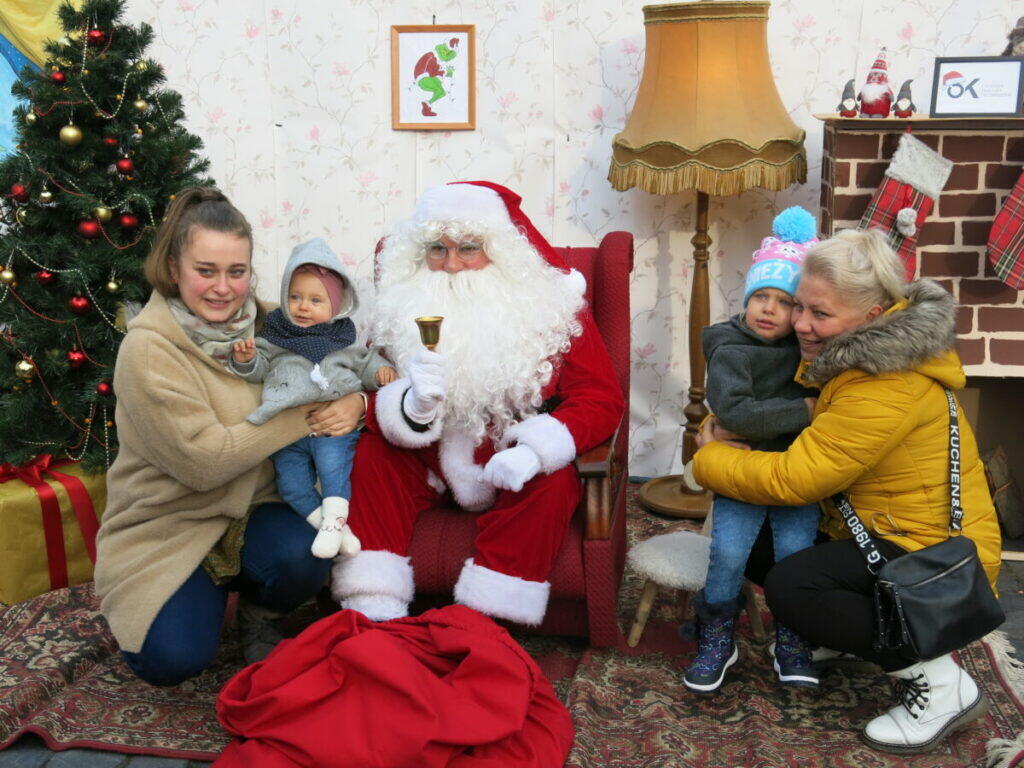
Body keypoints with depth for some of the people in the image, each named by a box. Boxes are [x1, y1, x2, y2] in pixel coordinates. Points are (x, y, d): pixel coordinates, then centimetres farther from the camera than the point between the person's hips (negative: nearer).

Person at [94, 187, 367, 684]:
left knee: (304, 557, -28)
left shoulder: (267, 324, -3)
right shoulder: (148, 350, -18)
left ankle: (257, 619, 7)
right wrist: (304, 416, -22)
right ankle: (204, 593, 15)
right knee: (174, 658, -20)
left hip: (251, 509, 4)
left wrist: (352, 402, -18)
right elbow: (203, 460, -23)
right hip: (165, 526, -3)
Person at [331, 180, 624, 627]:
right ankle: (373, 620, -21)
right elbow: (368, 398, -7)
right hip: (430, 467, 2)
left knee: (553, 482, -31)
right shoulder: (404, 306, -1)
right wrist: (414, 403, -32)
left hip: (515, 469, -2)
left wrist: (535, 451, -30)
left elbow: (601, 399, -13)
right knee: (368, 453, -21)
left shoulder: (552, 305, -7)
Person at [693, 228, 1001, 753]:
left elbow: (792, 479, -27)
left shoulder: (887, 391, -29)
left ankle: (942, 685, -12)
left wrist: (709, 459, -10)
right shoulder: (861, 357, 3)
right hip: (880, 533, 10)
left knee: (790, 587, -27)